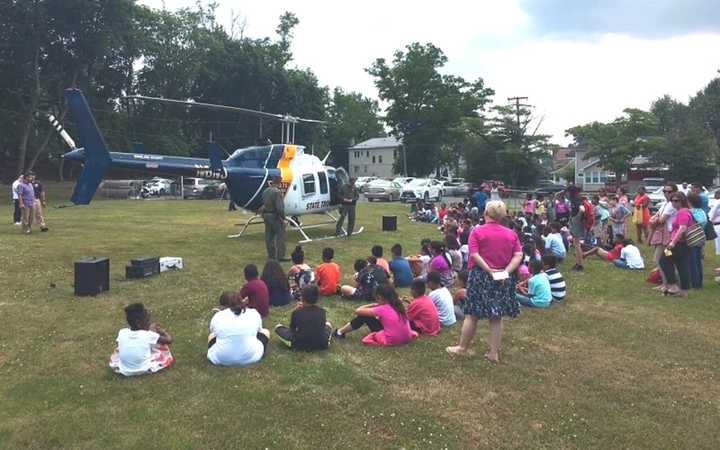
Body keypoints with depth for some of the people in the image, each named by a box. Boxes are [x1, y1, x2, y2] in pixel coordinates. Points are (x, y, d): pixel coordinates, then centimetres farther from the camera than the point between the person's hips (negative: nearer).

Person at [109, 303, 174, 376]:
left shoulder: (122, 333, -8)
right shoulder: (148, 335, -17)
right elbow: (169, 340, -8)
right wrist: (159, 329, 9)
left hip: (123, 370, 4)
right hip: (144, 369, -3)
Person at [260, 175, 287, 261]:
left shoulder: (265, 191, 10)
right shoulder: (277, 192, -18)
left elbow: (264, 203, 13)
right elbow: (279, 207, -20)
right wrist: (282, 217, -14)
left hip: (266, 215, 9)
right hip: (275, 216, -9)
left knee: (269, 236, 12)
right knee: (280, 235, -1)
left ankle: (271, 255, 18)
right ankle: (280, 256, -1)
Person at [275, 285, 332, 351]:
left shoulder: (296, 312, -9)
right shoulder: (322, 311, -3)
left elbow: (292, 328, 6)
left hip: (300, 344, -3)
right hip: (321, 344, 3)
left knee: (278, 327, 13)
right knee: (328, 324, 33)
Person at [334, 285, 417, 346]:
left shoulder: (382, 309, -11)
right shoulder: (399, 306, 5)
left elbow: (358, 311, -9)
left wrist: (372, 305, 8)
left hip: (391, 340, -7)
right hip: (406, 339, 7)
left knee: (364, 316, 3)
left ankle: (340, 332, 16)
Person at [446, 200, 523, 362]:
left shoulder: (477, 231, -7)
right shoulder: (511, 234, 4)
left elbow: (474, 255, -16)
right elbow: (518, 256, -4)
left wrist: (489, 270, -15)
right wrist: (506, 271, -10)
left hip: (481, 276, -3)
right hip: (503, 279, 3)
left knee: (472, 314, 7)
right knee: (497, 316, 10)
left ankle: (463, 347, 18)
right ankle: (494, 353, 15)